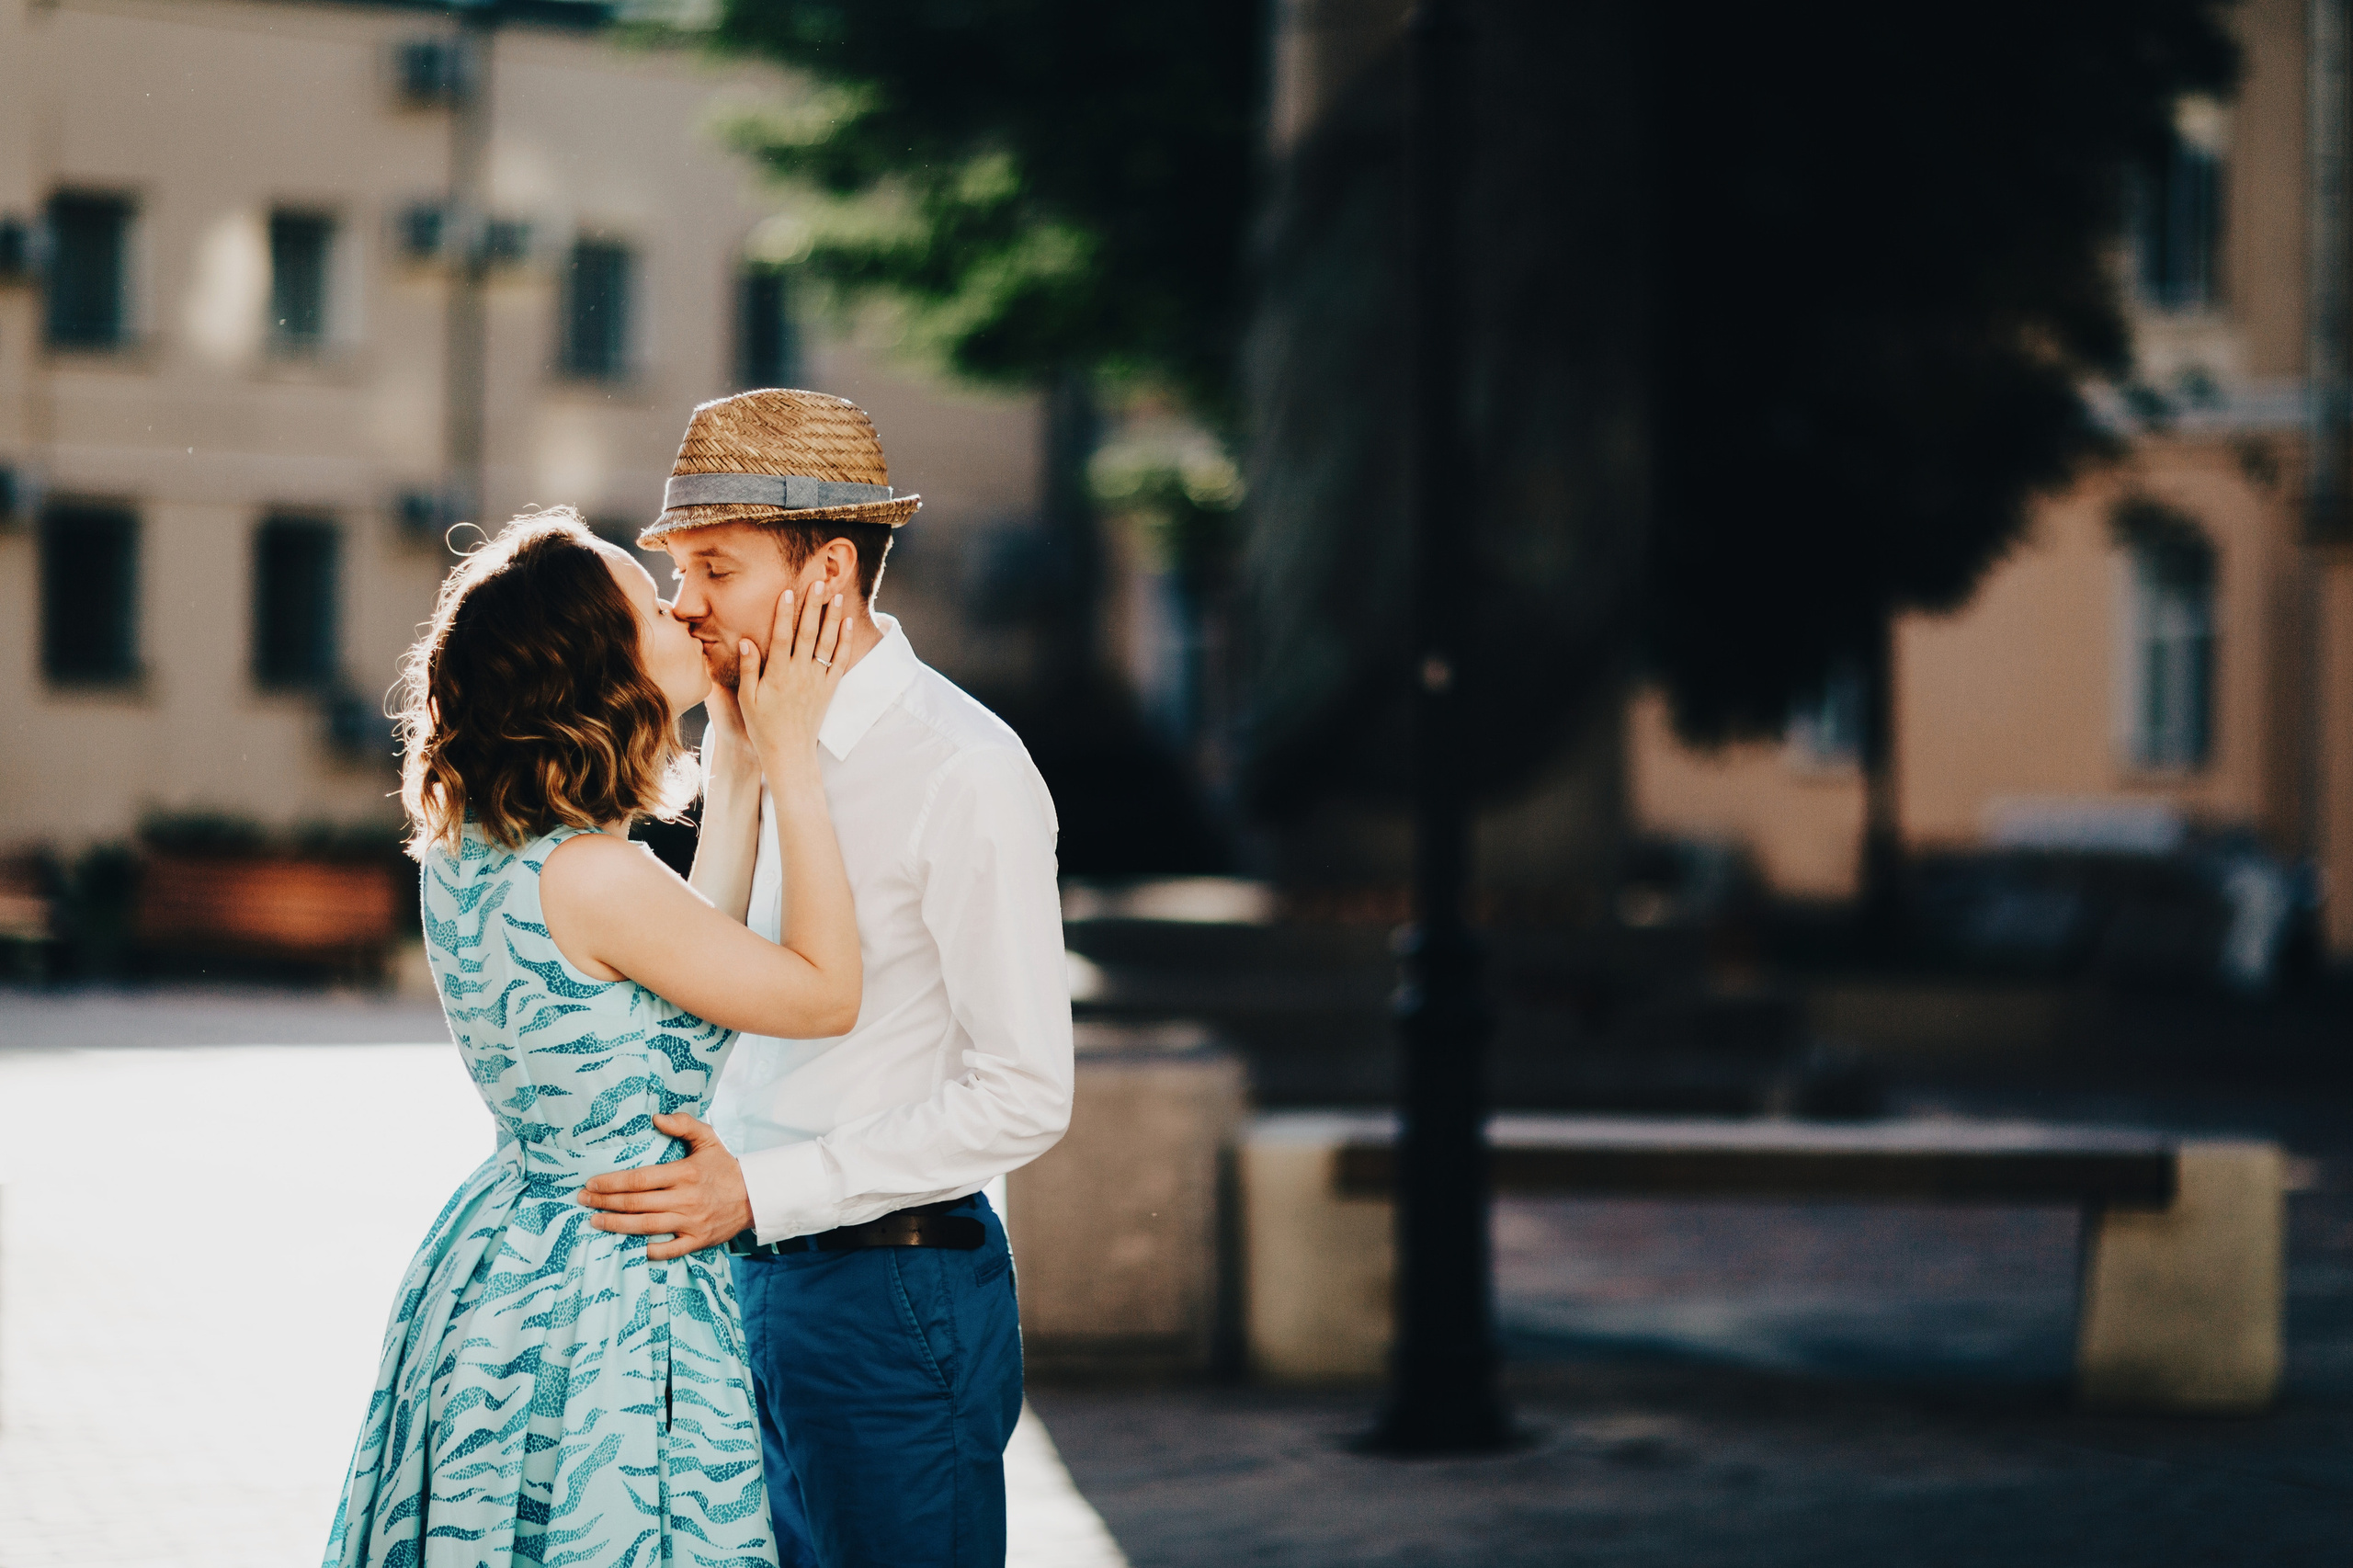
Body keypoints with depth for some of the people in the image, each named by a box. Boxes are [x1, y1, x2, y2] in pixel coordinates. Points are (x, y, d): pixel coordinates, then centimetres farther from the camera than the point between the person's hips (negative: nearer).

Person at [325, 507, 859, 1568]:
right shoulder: (592, 880, -25)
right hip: (609, 1308, -9)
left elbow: (688, 963, 14)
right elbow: (826, 995, -14)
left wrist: (747, 764, 15)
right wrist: (790, 759, -11)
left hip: (497, 1271, 9)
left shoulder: (467, 852, 1)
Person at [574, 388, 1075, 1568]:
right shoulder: (761, 747, 9)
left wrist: (761, 1189, -21)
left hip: (895, 1297, -8)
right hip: (759, 1281, 8)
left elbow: (1022, 1097, -17)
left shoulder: (963, 773, -15)